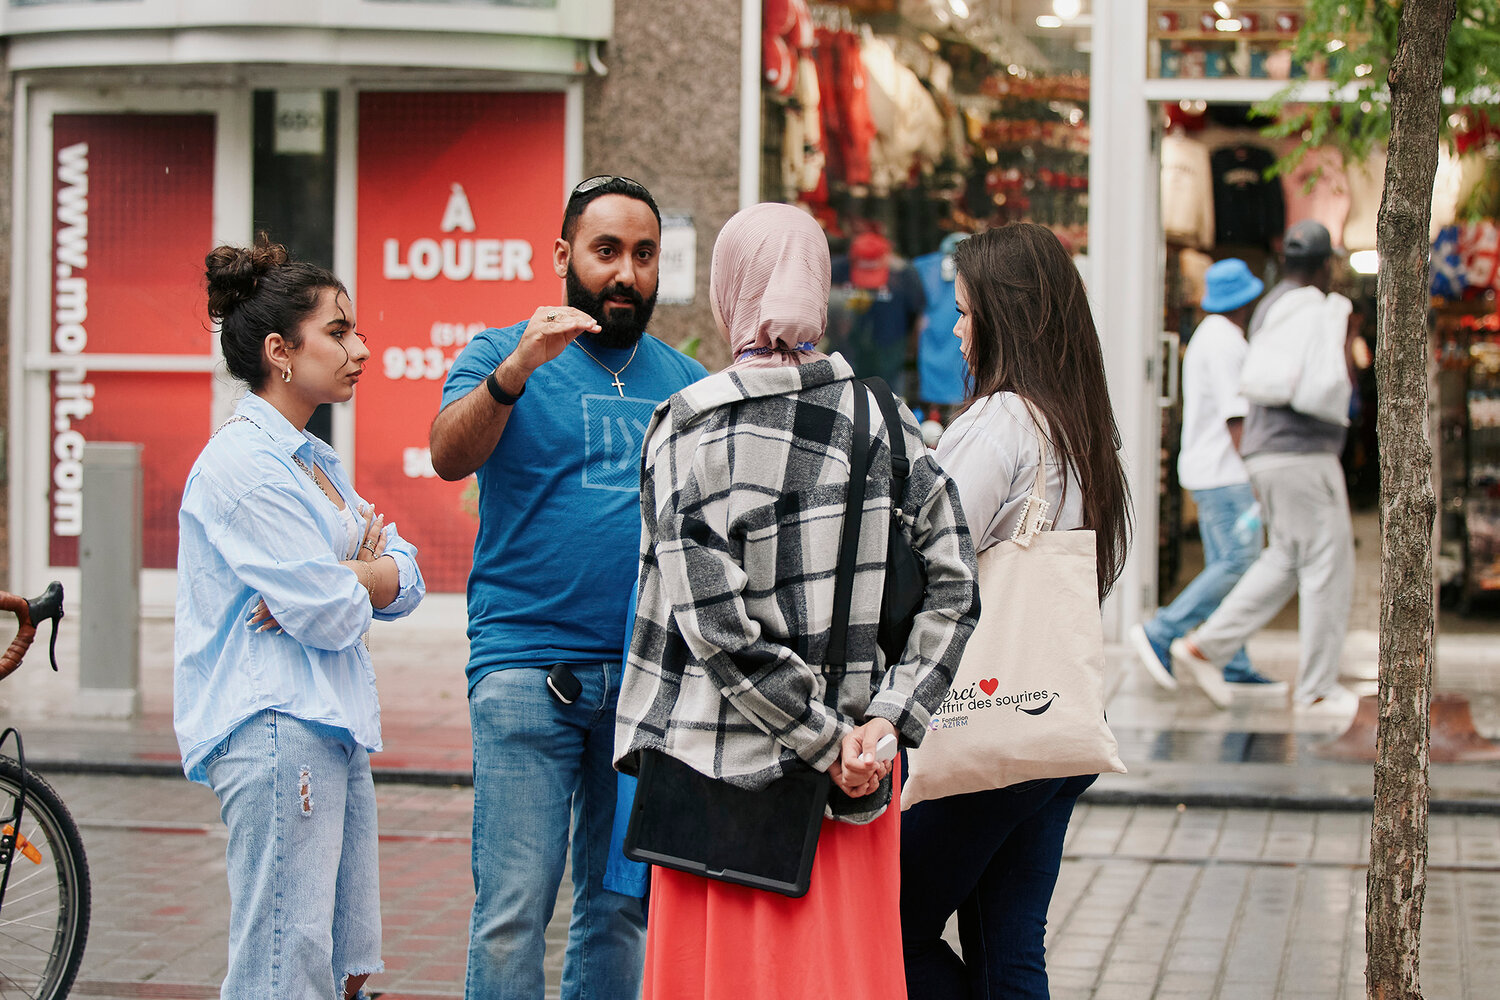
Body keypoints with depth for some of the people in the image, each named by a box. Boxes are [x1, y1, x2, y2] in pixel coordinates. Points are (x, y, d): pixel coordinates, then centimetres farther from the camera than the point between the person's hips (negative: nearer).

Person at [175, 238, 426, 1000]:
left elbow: (406, 580, 11)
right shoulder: (243, 462, -12)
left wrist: (341, 579, -8)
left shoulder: (317, 462, 19)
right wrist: (360, 575, 4)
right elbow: (331, 615, -17)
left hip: (333, 726, 10)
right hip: (275, 728, -10)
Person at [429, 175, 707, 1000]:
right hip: (525, 668, -4)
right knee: (513, 908, -7)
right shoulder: (502, 354, 3)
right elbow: (450, 455, -16)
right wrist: (517, 369, -33)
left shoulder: (685, 382, 15)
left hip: (649, 676, 4)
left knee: (623, 904, 10)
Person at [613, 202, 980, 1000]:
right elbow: (951, 587, -3)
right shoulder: (881, 421, 3)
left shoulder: (689, 431, -8)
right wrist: (883, 722, -6)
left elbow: (717, 624, -16)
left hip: (725, 764, -3)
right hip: (856, 783, 3)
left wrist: (829, 742, -12)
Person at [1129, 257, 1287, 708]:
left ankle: (1233, 669, 3)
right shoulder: (1225, 341, -14)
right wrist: (1255, 475, -20)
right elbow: (1234, 415, -19)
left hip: (1206, 468, 10)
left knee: (1224, 567, 5)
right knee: (1240, 564, -11)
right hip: (1223, 472, -10)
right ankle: (1160, 634, -12)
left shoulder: (1206, 338, 17)